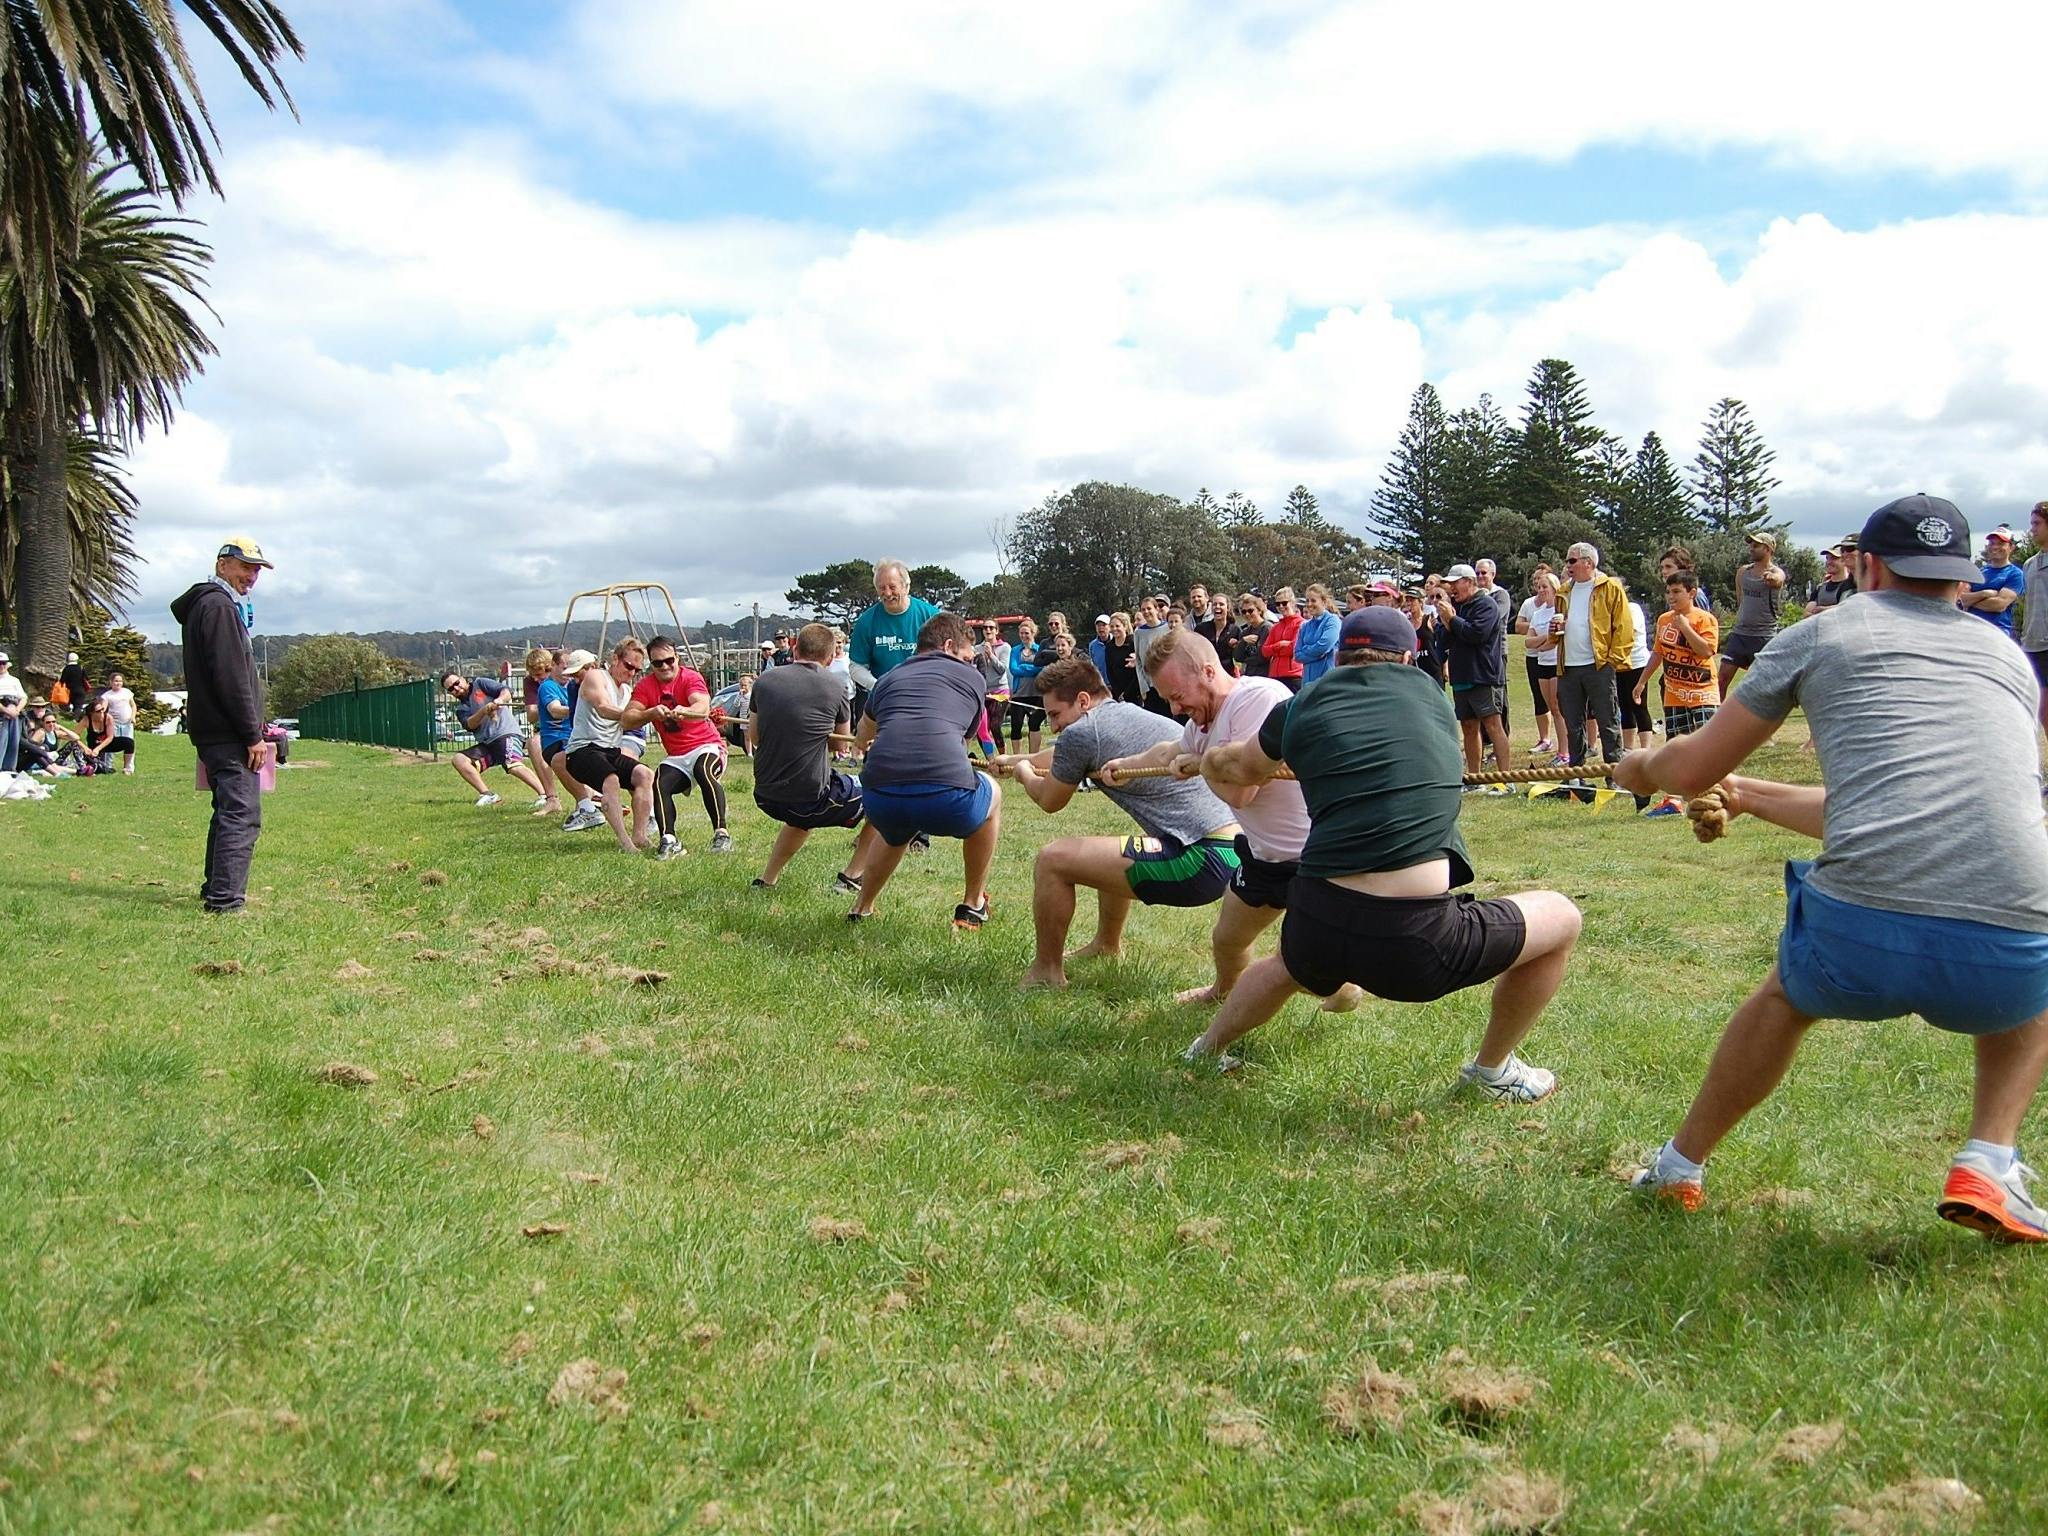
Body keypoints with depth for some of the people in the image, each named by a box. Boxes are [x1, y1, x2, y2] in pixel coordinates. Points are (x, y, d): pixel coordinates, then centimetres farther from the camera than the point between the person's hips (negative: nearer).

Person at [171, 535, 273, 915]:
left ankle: (216, 890, 27)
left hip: (213, 731, 11)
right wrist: (253, 734, -18)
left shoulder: (203, 604, 21)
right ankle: (224, 899, -16)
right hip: (228, 733, -11)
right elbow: (231, 678, -20)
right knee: (242, 815, -13)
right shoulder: (219, 606, -13)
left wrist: (251, 728, 17)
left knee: (228, 811, 19)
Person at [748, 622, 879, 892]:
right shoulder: (834, 687, -6)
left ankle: (767, 878, 34)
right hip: (812, 797, -5)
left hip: (766, 798, 6)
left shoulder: (764, 680, 2)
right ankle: (851, 877, 15)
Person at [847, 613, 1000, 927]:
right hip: (948, 800, -3)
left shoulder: (888, 679, 27)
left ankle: (862, 907, 42)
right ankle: (973, 906, 38)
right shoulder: (971, 677, 20)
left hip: (880, 802, 4)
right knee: (991, 792, 34)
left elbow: (863, 739, 48)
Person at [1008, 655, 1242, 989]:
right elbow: (1061, 757, 40)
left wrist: (1024, 773, 34)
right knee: (1111, 852, 35)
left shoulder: (1080, 732, -6)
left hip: (1203, 862, -10)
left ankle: (1046, 971, 12)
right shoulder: (1133, 714, 20)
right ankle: (1107, 945, 53)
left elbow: (1049, 802, 13)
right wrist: (1015, 760, 55)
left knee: (1053, 859, -4)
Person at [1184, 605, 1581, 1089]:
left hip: (1315, 933, 4)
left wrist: (1213, 759, 54)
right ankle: (1493, 1069, 37)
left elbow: (1238, 767, 30)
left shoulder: (1301, 708, 11)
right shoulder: (1428, 692, 12)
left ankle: (1208, 1049, 58)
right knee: (1562, 918, 23)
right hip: (1416, 943, -3)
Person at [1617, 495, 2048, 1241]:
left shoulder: (1823, 634, 15)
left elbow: (1692, 770, 17)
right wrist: (1751, 797, 48)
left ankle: (1680, 1166, 42)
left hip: (1859, 938, -2)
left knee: (1788, 991, 34)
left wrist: (1639, 766, 42)